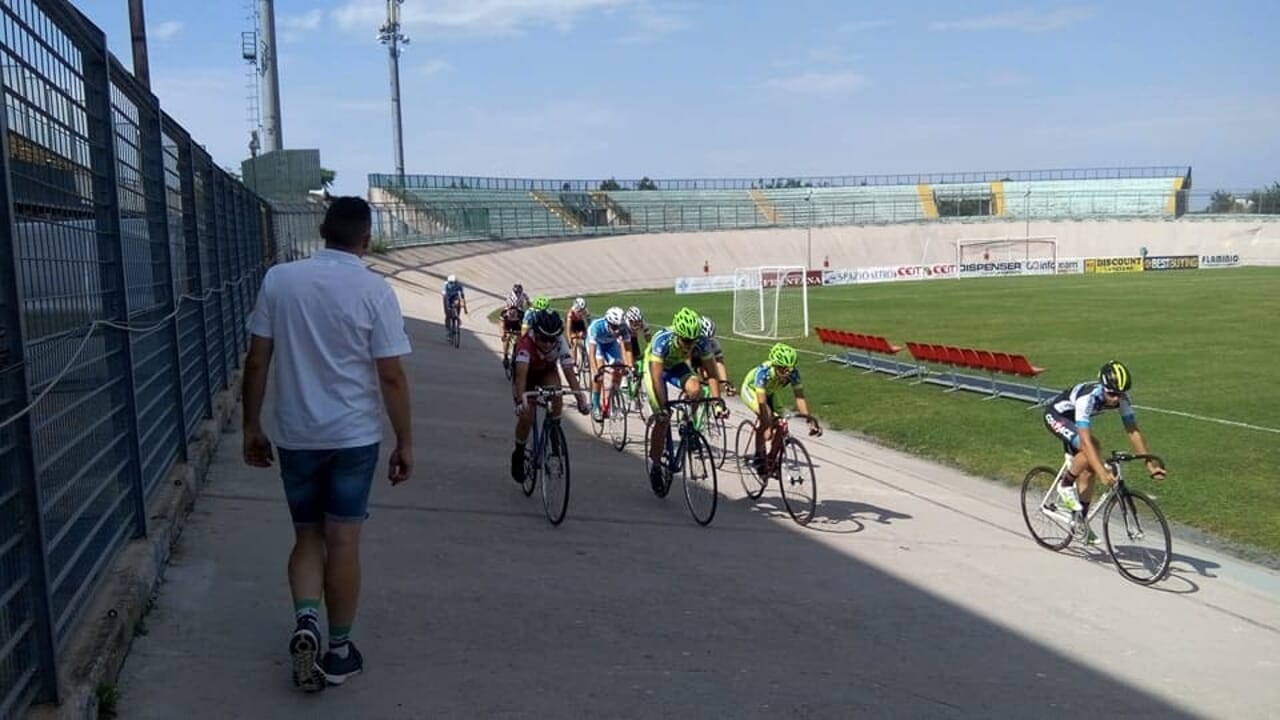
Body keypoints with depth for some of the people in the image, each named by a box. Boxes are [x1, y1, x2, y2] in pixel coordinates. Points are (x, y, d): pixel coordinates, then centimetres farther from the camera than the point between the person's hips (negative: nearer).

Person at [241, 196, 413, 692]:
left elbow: (257, 362, 0)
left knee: (307, 537, 17)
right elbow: (391, 376, -10)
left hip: (295, 436, 2)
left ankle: (305, 620, -3)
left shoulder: (278, 279, -2)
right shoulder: (374, 290, -10)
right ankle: (338, 651, 17)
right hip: (354, 436, -2)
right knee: (343, 541, 7)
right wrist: (405, 442, -1)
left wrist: (252, 427, 10)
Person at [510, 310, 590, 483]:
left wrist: (581, 399, -44)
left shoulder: (560, 343, -31)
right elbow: (521, 374, -51)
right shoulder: (526, 343, -40)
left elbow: (569, 371, -34)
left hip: (547, 372, 2)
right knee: (526, 417, -16)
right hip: (526, 374, -2)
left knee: (556, 393, -32)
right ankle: (519, 454, 11)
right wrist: (520, 401, -65)